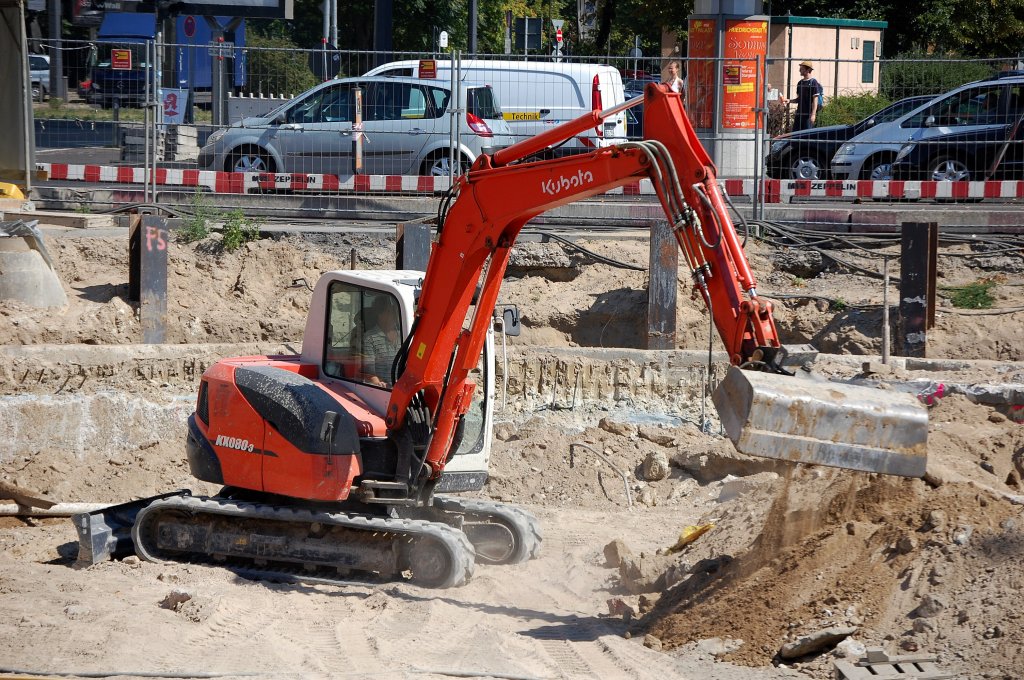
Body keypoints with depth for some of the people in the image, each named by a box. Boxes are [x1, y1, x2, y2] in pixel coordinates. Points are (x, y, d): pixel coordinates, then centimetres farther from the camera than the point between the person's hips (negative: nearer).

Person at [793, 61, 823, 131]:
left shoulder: (813, 82, -7)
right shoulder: (800, 83, 14)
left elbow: (815, 100, -11)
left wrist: (813, 114, -17)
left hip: (808, 114, -7)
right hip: (799, 113, 7)